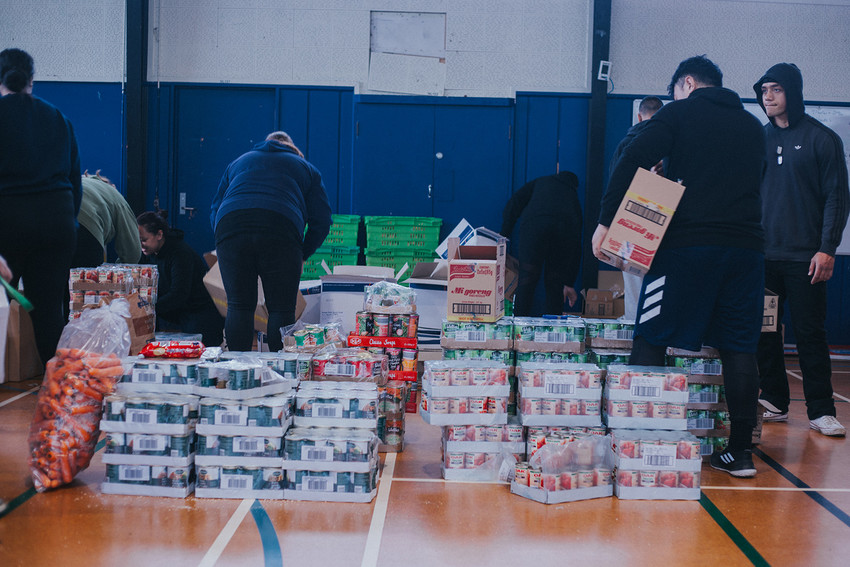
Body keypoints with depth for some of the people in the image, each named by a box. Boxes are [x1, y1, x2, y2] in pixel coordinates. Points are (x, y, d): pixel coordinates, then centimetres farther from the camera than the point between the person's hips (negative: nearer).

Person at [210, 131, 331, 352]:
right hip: (281, 229, -2)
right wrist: (302, 255, 29)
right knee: (281, 309, 3)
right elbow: (321, 221, 19)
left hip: (230, 226, 2)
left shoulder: (238, 162, 35)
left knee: (238, 306, 7)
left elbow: (214, 211, 29)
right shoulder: (306, 168, 29)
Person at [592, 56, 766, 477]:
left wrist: (606, 221, -7)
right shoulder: (752, 126, 20)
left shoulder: (678, 113, 4)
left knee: (650, 341, 0)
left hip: (688, 244, -5)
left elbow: (632, 163, -7)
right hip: (746, 245, 5)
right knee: (739, 349, 7)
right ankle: (740, 451, 9)